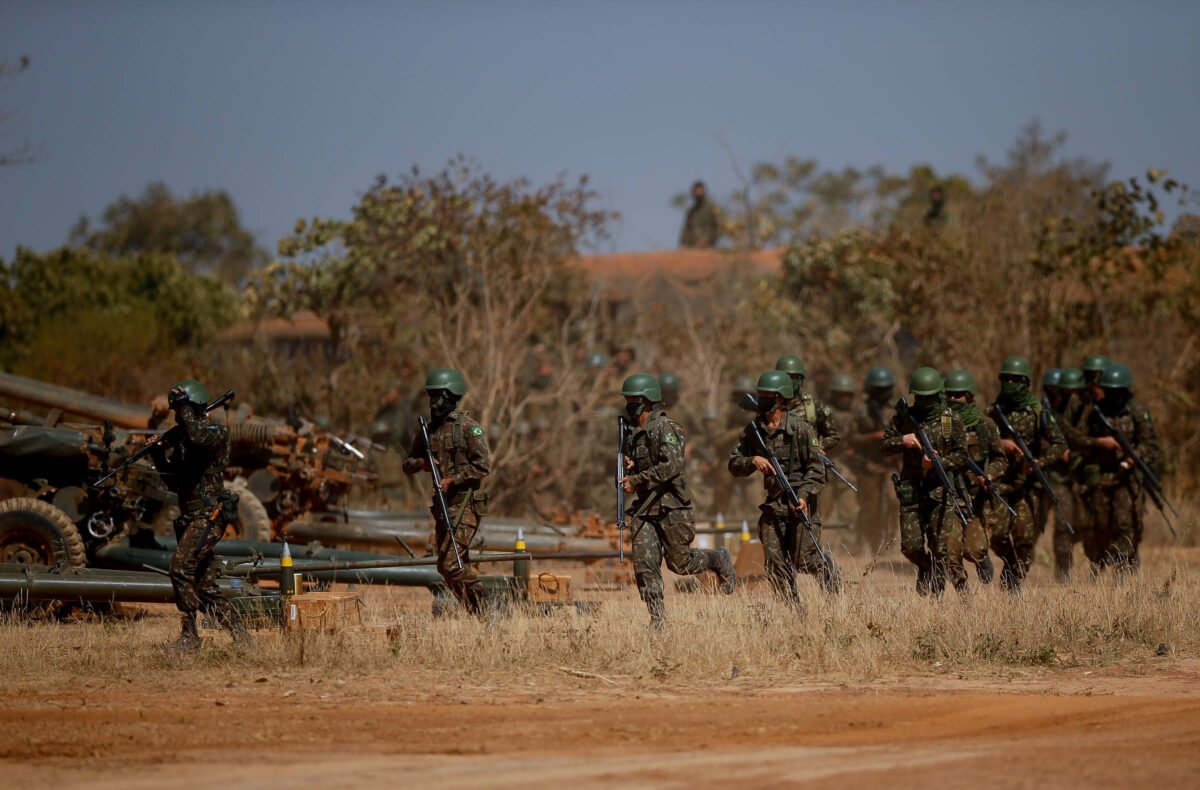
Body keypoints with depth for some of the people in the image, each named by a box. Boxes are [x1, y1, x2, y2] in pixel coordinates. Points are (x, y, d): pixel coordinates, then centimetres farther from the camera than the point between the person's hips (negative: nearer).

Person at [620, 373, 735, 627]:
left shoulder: (665, 428, -13)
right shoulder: (633, 433, 13)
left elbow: (673, 465, -24)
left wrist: (637, 479, -23)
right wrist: (629, 466, 2)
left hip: (671, 505, -7)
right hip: (644, 507, 7)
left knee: (680, 563, 2)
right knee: (644, 563, -6)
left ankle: (719, 560, 29)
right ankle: (657, 616, -1)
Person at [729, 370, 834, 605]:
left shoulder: (801, 429, -8)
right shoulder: (754, 430, 7)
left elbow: (816, 468, -10)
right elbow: (734, 465, 9)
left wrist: (804, 495, -23)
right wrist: (753, 461, -12)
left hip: (800, 504, -5)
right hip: (773, 504, 5)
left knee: (803, 561, -7)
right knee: (775, 564, -2)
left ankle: (826, 567, 24)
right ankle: (793, 611, 8)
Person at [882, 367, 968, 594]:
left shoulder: (951, 419, 1)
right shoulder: (904, 417, 8)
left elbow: (961, 456, 0)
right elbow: (884, 445, 9)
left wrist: (938, 463, -16)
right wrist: (902, 441, -11)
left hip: (940, 490, -3)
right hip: (911, 490, 3)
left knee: (945, 547, -12)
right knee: (911, 546, 4)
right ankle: (926, 568, 34)